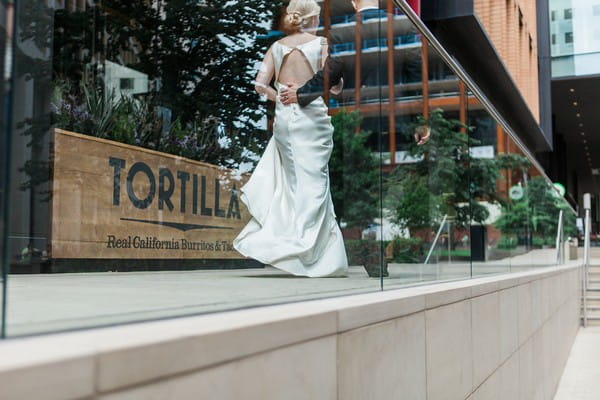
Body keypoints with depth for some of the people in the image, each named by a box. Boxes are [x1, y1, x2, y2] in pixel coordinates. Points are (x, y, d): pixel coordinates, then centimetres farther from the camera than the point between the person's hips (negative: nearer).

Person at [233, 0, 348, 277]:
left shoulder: (277, 47, 8)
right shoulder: (321, 44, -3)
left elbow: (260, 84, 1)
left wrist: (282, 99, 11)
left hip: (284, 117, 4)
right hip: (313, 116, -4)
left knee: (292, 182, 14)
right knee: (312, 182, 1)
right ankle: (308, 253, 4)